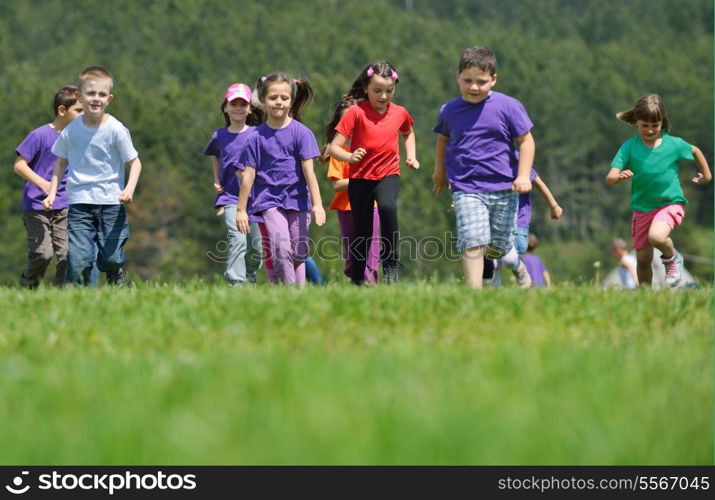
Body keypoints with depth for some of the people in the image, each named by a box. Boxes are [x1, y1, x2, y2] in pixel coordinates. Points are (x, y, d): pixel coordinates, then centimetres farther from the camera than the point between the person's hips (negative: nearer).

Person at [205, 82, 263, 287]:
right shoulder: (219, 136, 7)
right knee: (237, 240, -20)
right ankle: (235, 284, -25)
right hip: (230, 197, 0)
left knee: (256, 246, 4)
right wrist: (216, 180, 15)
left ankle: (250, 281, 27)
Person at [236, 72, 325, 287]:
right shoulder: (257, 136, 0)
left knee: (299, 253, 5)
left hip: (297, 200, 1)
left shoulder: (300, 132, -1)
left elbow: (308, 171, -3)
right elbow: (249, 175, 3)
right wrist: (241, 210, 5)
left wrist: (317, 204, -8)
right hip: (269, 200, -1)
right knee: (281, 248, -19)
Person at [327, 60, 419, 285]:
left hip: (388, 174, 1)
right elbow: (334, 147, -13)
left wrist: (411, 155, 11)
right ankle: (357, 280, 25)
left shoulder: (399, 113, 2)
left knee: (388, 207, -31)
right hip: (360, 178, -1)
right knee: (362, 233, 5)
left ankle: (390, 265, -23)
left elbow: (408, 133, 28)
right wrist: (350, 157, -32)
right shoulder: (356, 112, -9)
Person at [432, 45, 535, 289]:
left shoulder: (508, 107, -4)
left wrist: (523, 176, -10)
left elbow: (526, 141, 0)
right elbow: (443, 139, 25)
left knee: (498, 247, 11)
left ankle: (518, 265, 44)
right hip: (466, 189, 1)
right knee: (472, 242, -19)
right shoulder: (449, 111, 4)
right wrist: (440, 171, 30)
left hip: (503, 189, 0)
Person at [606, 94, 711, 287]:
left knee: (656, 236, -31)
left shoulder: (673, 144, -9)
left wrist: (706, 175, 21)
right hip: (642, 208, 2)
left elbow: (695, 151, 13)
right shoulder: (629, 147, -10)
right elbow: (610, 178, -19)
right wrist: (619, 177, -41)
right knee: (643, 259, 6)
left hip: (670, 203, -2)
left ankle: (672, 257, 1)